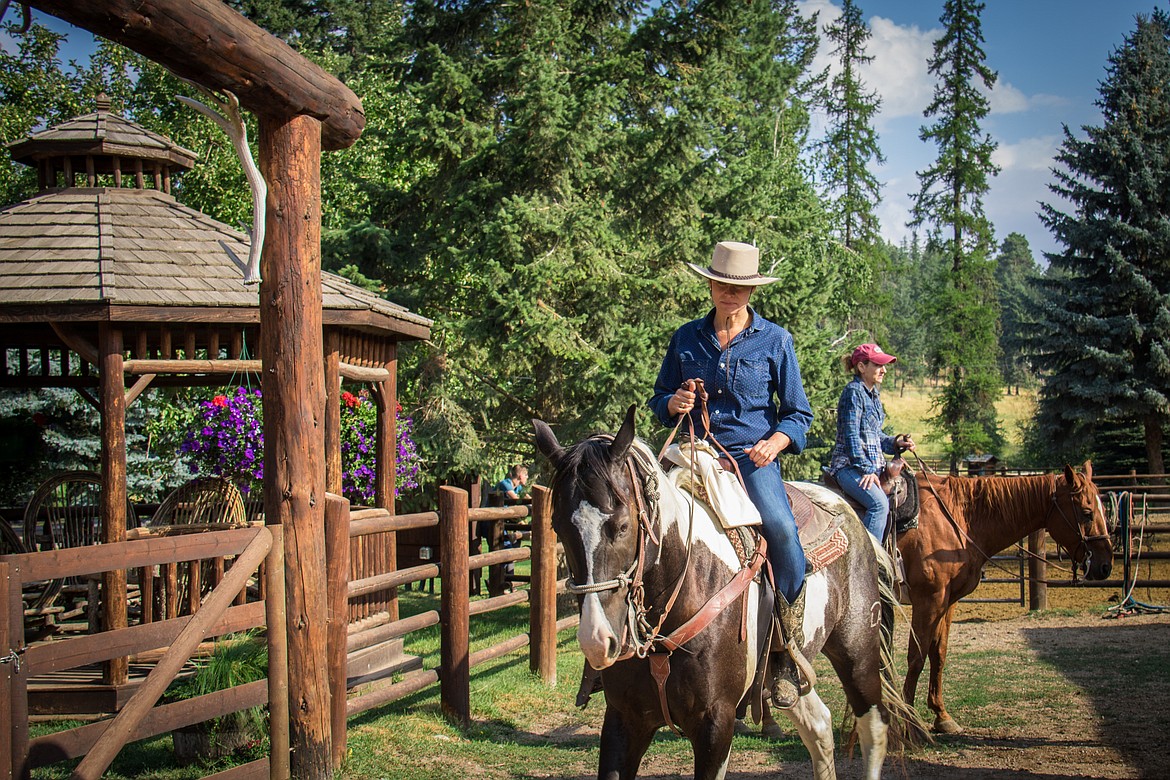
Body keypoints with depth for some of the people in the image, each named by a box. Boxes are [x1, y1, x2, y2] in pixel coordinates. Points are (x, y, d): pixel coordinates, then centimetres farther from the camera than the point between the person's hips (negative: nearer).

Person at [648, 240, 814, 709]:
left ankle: (790, 652, -19)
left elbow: (798, 413, 7)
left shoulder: (774, 341, 5)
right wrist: (675, 403, -6)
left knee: (781, 529, -30)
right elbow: (659, 403, 18)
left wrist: (775, 442, -14)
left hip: (752, 457, -3)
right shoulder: (686, 339, 11)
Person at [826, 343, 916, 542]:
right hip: (849, 465, -10)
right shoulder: (853, 392, -9)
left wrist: (895, 443, 6)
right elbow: (851, 435, -15)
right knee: (879, 503, -29)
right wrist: (865, 469, -19)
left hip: (873, 466, 10)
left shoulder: (874, 393, 18)